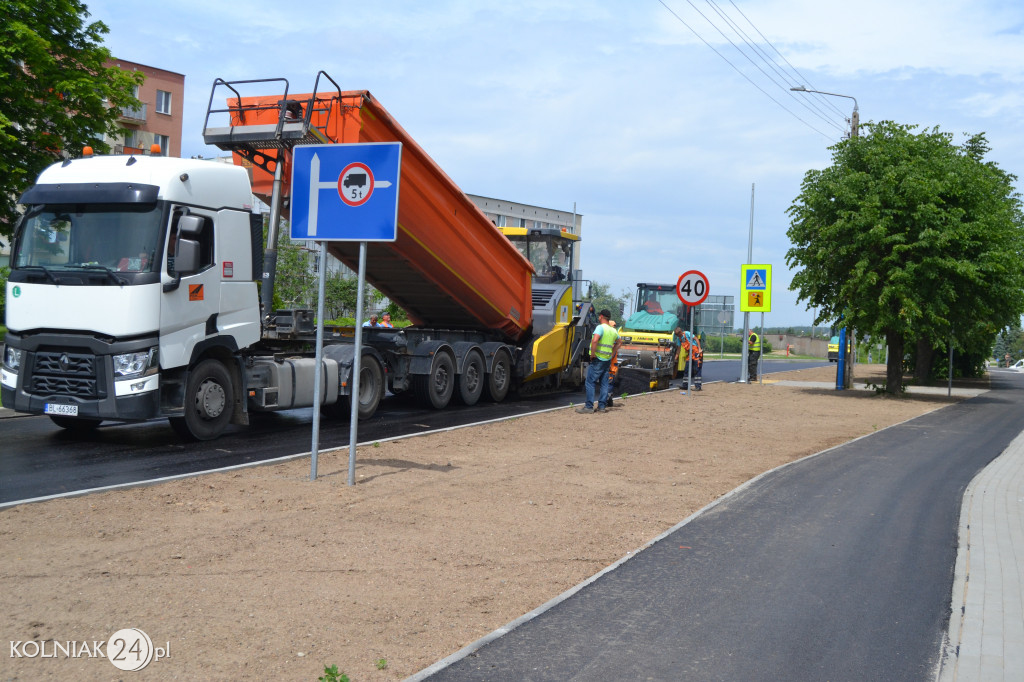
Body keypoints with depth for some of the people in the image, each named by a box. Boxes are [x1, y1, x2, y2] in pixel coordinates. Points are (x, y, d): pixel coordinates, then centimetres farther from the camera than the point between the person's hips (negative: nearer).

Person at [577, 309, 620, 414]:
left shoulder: (601, 327, -13)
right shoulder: (613, 330, 12)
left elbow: (594, 340, -29)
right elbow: (619, 341, 29)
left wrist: (592, 353, -18)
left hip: (598, 359, -8)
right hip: (608, 360, 8)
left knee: (590, 382, -4)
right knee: (604, 383, 11)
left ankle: (589, 407, -5)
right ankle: (602, 406, 13)